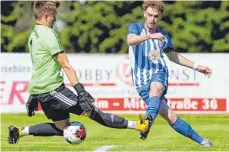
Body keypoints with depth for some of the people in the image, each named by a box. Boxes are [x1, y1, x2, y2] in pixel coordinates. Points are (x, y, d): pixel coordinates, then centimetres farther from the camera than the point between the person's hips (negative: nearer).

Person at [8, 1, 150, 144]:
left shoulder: (34, 35, 14)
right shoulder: (47, 33, -15)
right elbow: (66, 65, -19)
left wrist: (34, 95, 30)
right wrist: (81, 90, -21)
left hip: (39, 89, 10)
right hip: (51, 89, -10)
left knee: (63, 127, 16)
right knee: (93, 111, -11)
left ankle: (19, 131, 13)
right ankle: (136, 125, -13)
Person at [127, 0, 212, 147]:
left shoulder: (164, 36, 14)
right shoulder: (136, 27, 4)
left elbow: (173, 56, 30)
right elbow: (130, 40, -20)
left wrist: (196, 66, 27)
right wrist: (150, 36, -35)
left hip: (159, 74, 2)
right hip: (142, 81, -2)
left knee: (155, 89, -37)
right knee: (169, 116, -10)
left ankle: (148, 120, -61)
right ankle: (200, 140, -1)